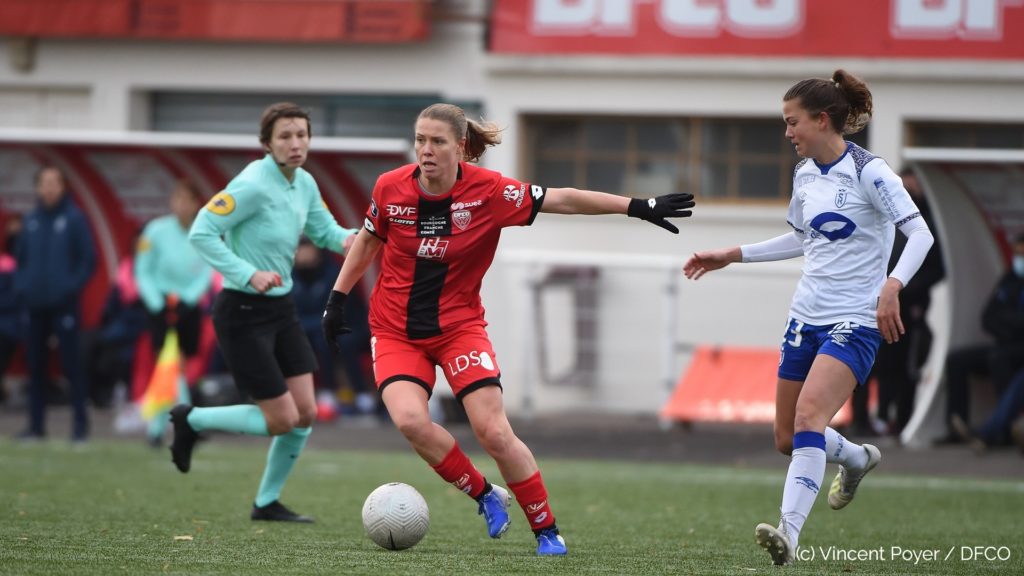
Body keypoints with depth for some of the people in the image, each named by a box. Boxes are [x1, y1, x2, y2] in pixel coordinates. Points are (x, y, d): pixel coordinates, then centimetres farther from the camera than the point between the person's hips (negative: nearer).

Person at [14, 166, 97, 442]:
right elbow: (20, 256, 17)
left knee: (72, 365, -5)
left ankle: (80, 424, -2)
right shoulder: (31, 221, 9)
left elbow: (88, 258, -4)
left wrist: (72, 287, -13)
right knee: (36, 365, 8)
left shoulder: (74, 219, -4)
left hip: (64, 305, -5)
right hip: (36, 305, 5)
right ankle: (36, 424, 15)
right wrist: (21, 285, 3)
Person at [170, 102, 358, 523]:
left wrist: (349, 238, -8)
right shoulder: (253, 185, -20)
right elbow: (201, 233, -22)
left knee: (306, 413, 4)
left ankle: (267, 503, 20)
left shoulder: (304, 184, 4)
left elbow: (324, 231, 16)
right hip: (243, 311, -8)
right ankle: (191, 421, 15)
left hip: (280, 308, 8)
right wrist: (249, 275, -29)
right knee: (282, 420, -6)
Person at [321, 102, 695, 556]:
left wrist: (638, 207, -15)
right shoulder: (390, 188, -10)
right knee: (410, 420, -23)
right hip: (395, 330, 1)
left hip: (459, 326, -1)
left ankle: (547, 531, 6)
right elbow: (367, 242, 10)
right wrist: (338, 298, 10)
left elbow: (561, 199, -11)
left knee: (494, 433, -12)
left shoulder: (488, 191, -14)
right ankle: (485, 495, 1)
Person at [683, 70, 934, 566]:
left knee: (808, 417, -27)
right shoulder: (804, 174, 10)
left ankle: (789, 531, -34)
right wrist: (733, 255, 23)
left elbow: (920, 234, -18)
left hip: (854, 322, -8)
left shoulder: (868, 172, -13)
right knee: (788, 440, 12)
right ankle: (857, 459, 43)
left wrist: (892, 286, -33)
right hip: (806, 316, 8)